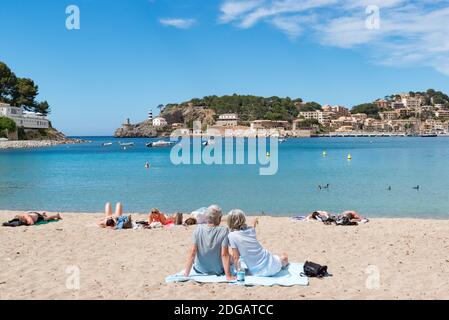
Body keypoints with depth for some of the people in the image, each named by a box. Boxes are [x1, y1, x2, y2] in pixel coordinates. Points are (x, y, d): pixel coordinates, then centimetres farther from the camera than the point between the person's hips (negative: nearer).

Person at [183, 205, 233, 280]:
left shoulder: (198, 229, -16)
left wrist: (186, 274, -10)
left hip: (200, 270, 2)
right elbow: (224, 255, -23)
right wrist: (228, 276, -18)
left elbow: (192, 253, -16)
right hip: (218, 271, -2)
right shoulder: (224, 231, -22)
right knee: (230, 257, 28)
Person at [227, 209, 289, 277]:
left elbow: (236, 257, -9)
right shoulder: (250, 230, 0)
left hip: (258, 273, -1)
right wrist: (254, 224, 44)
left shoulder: (232, 236, -11)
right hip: (272, 267, 1)